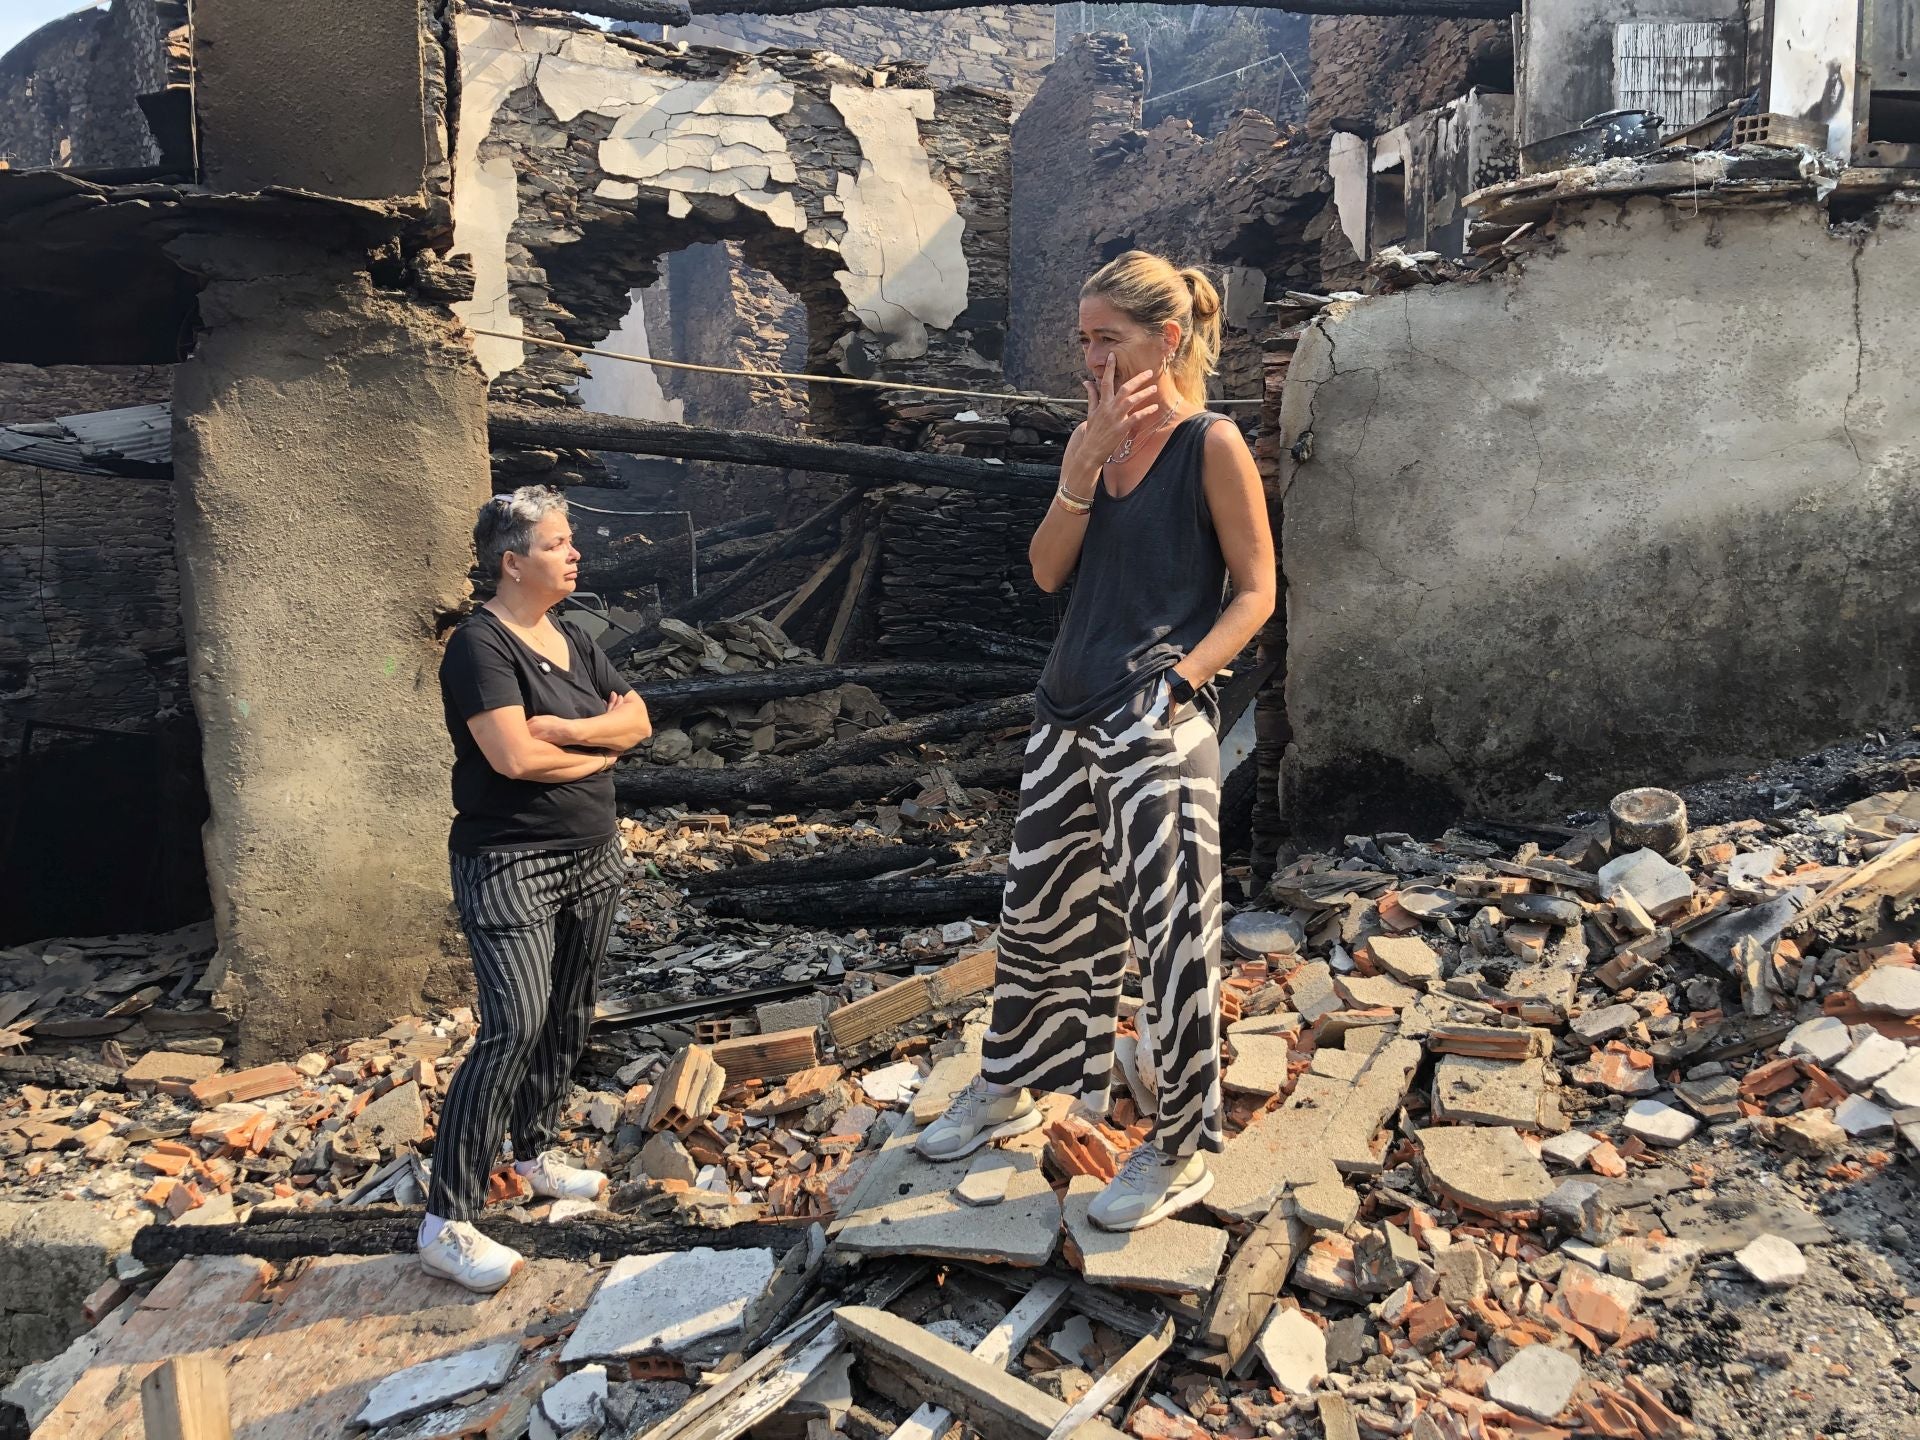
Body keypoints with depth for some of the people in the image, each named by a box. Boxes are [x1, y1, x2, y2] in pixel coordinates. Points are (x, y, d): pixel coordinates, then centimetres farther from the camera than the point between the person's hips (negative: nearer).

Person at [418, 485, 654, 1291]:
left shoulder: (572, 640, 10)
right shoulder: (480, 645, -14)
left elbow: (638, 719, 4)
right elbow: (515, 756, -25)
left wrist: (566, 729, -14)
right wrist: (599, 749, -9)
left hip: (592, 857, 8)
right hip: (510, 866, -8)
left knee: (568, 1019, 16)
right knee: (513, 1028, -14)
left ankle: (536, 1153, 36)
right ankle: (446, 1225, -6)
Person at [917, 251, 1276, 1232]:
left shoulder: (1212, 445, -6)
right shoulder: (1093, 439, 11)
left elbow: (1257, 591, -6)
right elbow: (1047, 570, 3)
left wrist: (1178, 680, -18)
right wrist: (1086, 461, -8)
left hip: (1157, 730, -7)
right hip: (1067, 716, 7)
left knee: (1170, 933, 1)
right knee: (1036, 911, 17)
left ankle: (1179, 1154, 19)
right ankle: (1008, 1091, 38)